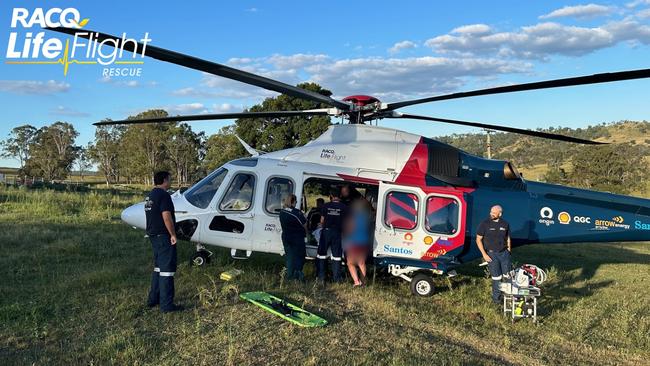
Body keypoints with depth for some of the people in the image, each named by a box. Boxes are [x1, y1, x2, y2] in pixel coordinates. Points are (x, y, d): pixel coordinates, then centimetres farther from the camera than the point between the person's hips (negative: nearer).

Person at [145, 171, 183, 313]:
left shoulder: (150, 195, 15)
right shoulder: (163, 195, -17)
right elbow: (166, 216, -23)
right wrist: (173, 234, -17)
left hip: (153, 235, 10)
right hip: (163, 237, -10)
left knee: (158, 267, 19)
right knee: (167, 269, -6)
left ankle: (153, 299, 26)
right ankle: (166, 304, -3)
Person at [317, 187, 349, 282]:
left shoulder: (326, 206, -2)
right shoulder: (344, 207, -2)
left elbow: (322, 221, 2)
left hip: (326, 231, 0)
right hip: (338, 233, 0)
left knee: (321, 255, 10)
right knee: (336, 256, 6)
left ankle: (321, 277, 9)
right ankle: (336, 278, 7)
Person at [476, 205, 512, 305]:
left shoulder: (505, 224, 2)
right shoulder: (485, 224, -9)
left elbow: (508, 238, 14)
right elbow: (478, 239, -6)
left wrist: (509, 251, 9)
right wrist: (484, 254, -11)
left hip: (504, 252, 3)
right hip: (491, 254, -3)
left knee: (508, 275, 7)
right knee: (496, 277, 0)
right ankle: (496, 297, 16)